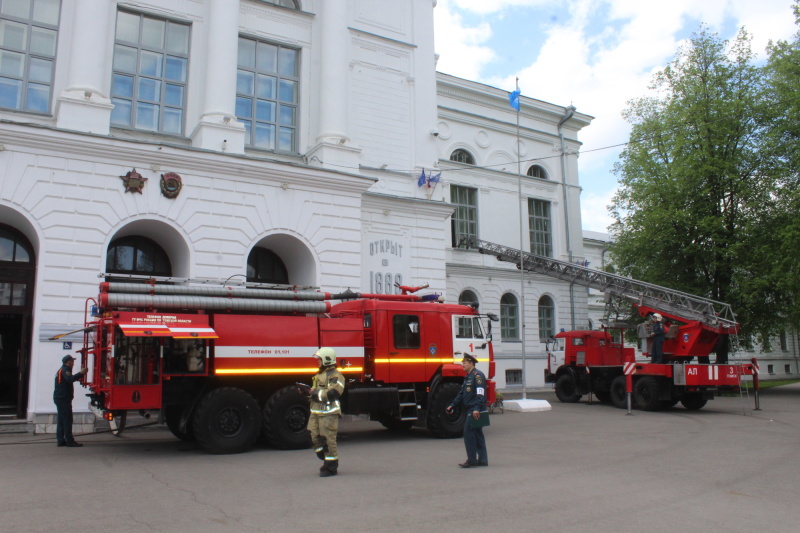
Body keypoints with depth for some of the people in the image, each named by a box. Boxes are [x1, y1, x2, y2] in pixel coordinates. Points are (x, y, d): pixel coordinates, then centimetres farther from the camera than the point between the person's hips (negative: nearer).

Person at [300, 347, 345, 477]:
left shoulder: (335, 375, -11)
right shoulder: (320, 374, 19)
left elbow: (332, 393, -23)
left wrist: (314, 392, -19)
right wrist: (307, 391, 7)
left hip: (329, 413, -9)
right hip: (316, 412, 9)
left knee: (328, 440, -4)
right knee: (315, 438, 10)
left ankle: (331, 468, 5)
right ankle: (326, 460, 26)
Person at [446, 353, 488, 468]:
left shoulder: (477, 375, -11)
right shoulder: (468, 377, 19)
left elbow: (480, 393, -21)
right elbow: (462, 393, 24)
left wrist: (477, 409, -28)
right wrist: (452, 406, 18)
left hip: (475, 411, -10)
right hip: (470, 410, 10)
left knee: (469, 433, -10)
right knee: (477, 434, 11)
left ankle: (472, 460, -4)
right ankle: (482, 460, 15)